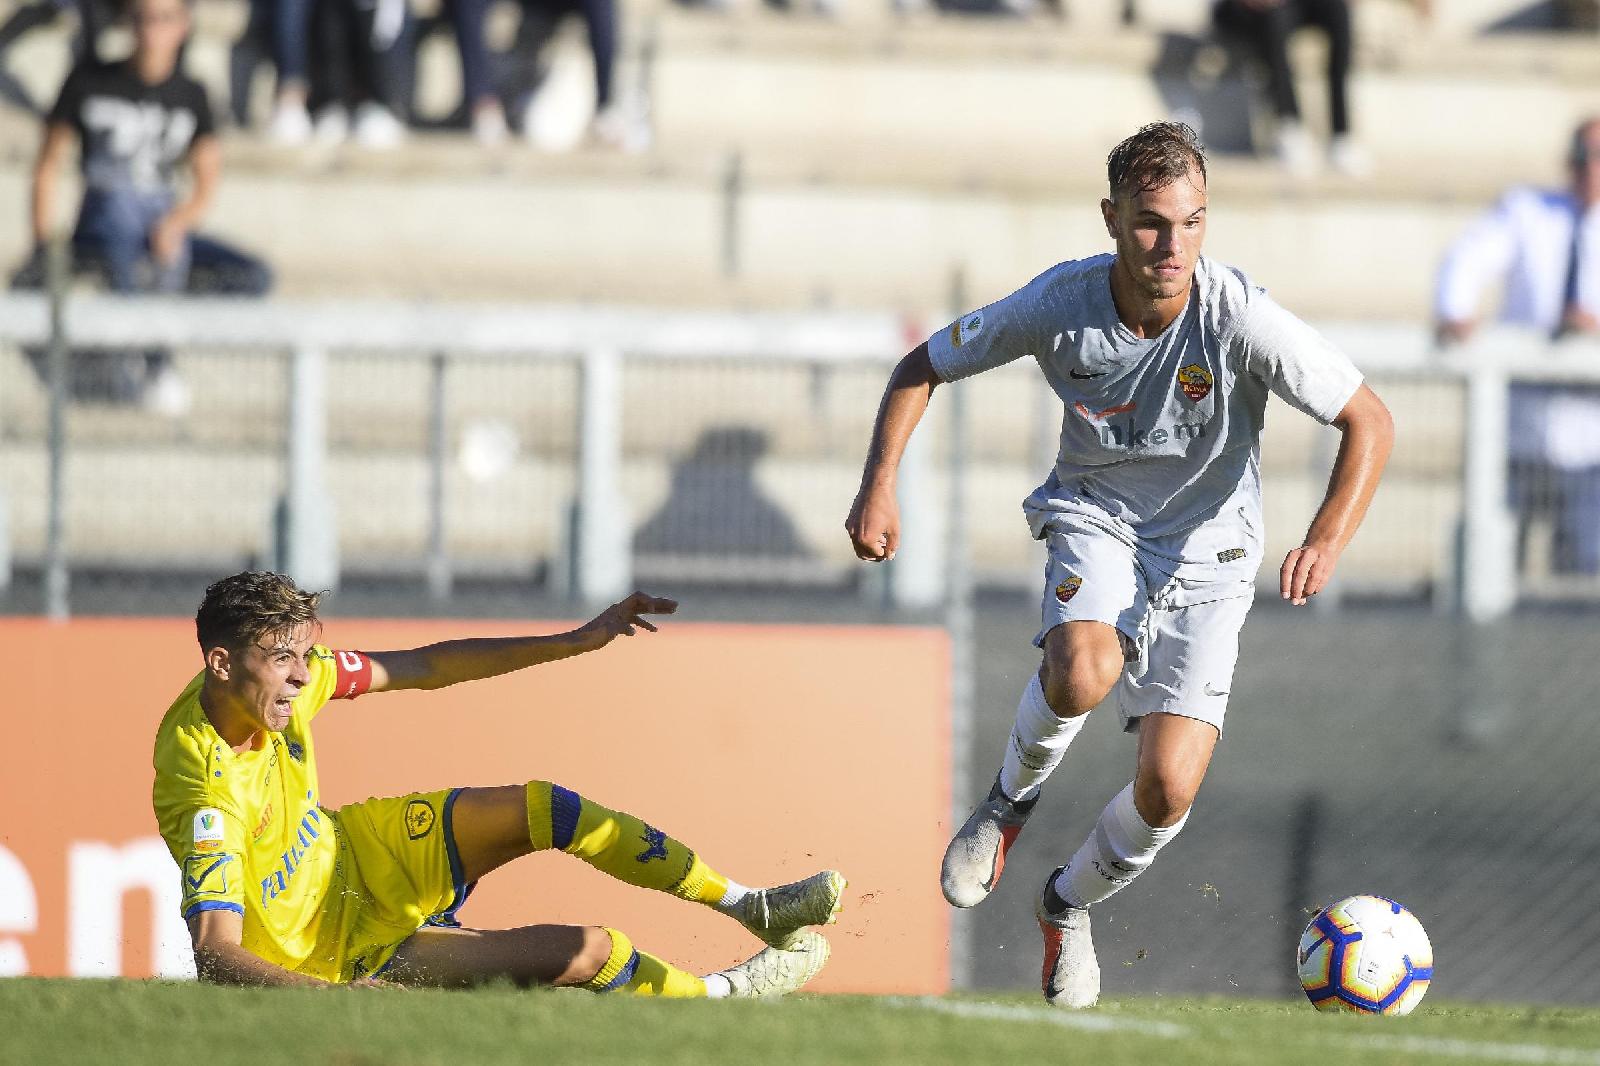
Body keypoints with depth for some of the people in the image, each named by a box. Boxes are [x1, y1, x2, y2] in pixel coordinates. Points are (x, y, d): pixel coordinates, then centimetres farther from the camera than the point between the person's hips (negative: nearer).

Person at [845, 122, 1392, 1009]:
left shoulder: (1241, 318, -24)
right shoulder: (1061, 303, -18)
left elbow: (1369, 421, -17)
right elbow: (923, 367, -2)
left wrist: (1326, 541, -32)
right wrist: (879, 486, -15)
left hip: (1205, 553, 0)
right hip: (1097, 519, 0)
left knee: (1167, 791, -12)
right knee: (1083, 671, -36)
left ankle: (1070, 903, 22)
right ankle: (1012, 797, -1)